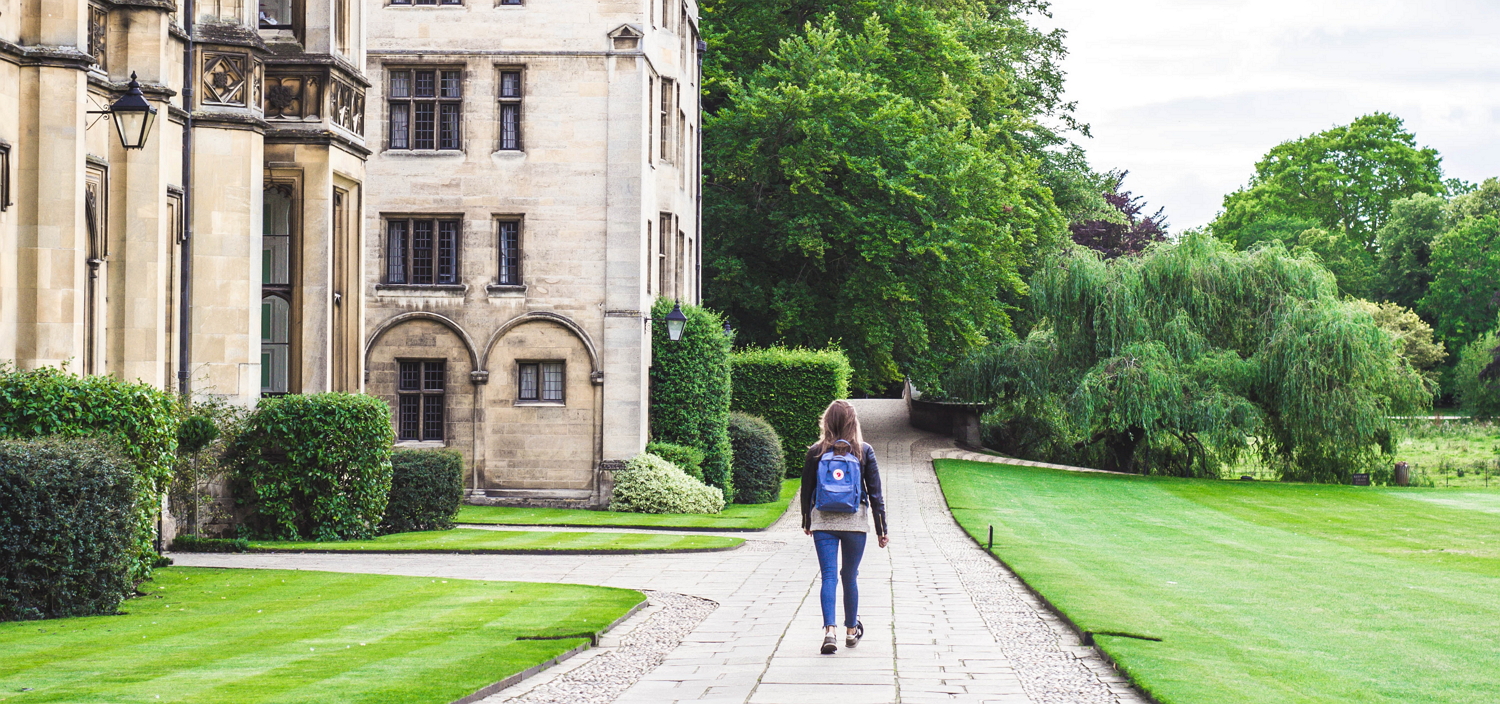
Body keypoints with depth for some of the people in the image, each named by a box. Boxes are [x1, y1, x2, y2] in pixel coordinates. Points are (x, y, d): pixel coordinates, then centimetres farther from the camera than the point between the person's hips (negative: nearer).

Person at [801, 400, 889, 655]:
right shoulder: (864, 451, -3)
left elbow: (806, 490, 5)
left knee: (829, 576, -2)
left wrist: (807, 523, 19)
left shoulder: (816, 452, -2)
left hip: (823, 521, 0)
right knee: (850, 576, 13)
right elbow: (875, 492, -1)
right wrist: (881, 528, 5)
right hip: (855, 520, 0)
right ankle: (851, 631, 26)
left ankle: (830, 629, -19)